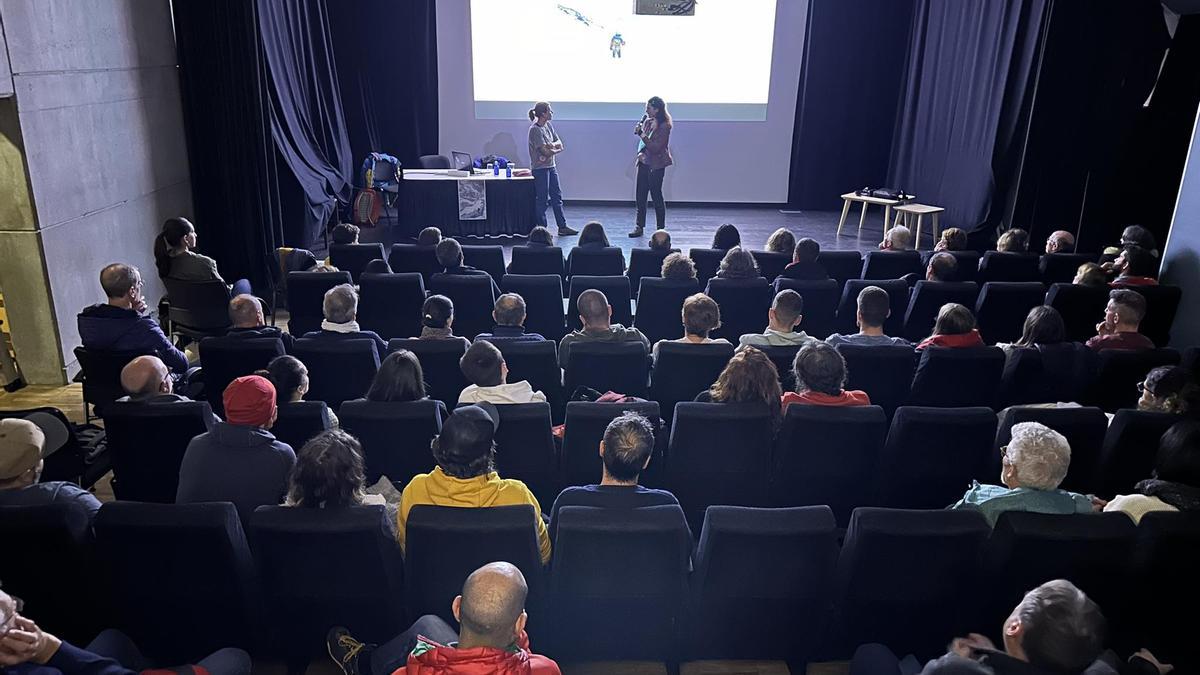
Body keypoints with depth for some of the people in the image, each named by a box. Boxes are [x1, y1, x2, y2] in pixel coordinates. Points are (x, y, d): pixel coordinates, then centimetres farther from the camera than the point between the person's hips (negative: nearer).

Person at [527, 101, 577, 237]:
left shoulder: (548, 125, 8)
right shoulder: (535, 130, -17)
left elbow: (559, 142, 7)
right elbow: (546, 152, -21)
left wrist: (553, 145, -15)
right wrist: (557, 149, -4)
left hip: (551, 166, 9)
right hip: (540, 168, -9)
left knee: (557, 196, 12)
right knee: (542, 200, -1)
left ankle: (562, 227, 19)